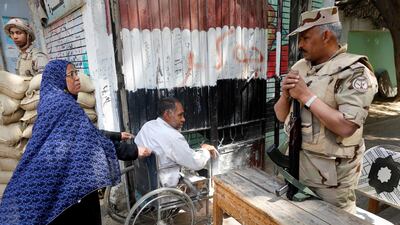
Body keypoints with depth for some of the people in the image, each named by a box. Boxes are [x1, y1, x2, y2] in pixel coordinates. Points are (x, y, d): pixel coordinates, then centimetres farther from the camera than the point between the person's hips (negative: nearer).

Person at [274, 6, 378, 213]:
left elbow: (346, 127, -25)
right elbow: (281, 116, 7)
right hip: (295, 163, 6)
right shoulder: (300, 67, 5)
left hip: (331, 173, -6)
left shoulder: (354, 72, -13)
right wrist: (286, 94, -13)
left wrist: (306, 96, -22)